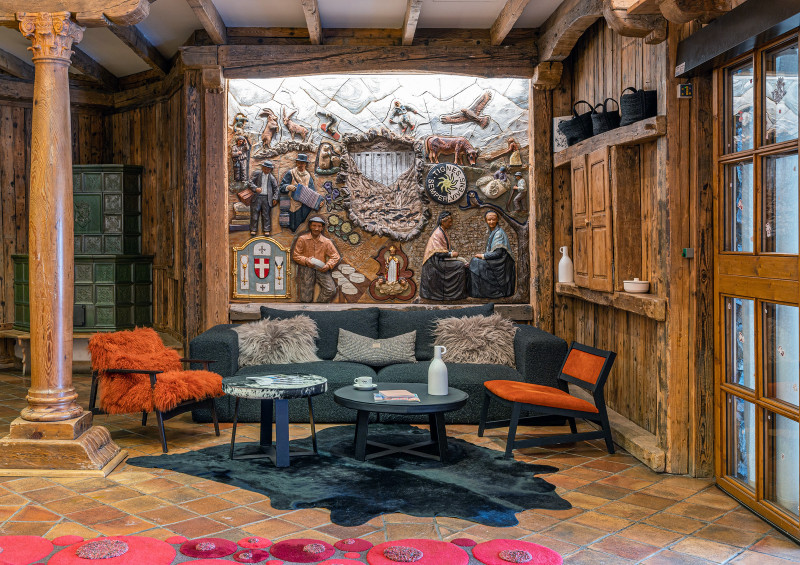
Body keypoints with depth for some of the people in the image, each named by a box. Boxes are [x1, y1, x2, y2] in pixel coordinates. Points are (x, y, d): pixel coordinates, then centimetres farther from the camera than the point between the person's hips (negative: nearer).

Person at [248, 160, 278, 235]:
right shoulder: (257, 173, 3)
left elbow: (275, 188, 14)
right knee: (255, 213, 1)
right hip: (257, 197, -1)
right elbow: (250, 182, -4)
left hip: (266, 198, 1)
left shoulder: (271, 178, 8)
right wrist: (255, 188, -20)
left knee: (266, 214, 2)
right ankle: (253, 229, 8)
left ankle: (266, 230, 8)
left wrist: (275, 198, 6)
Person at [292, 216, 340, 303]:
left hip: (321, 269, 2)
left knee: (331, 290, -20)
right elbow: (295, 256, 3)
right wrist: (306, 261, -17)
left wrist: (328, 265, -11)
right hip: (306, 268, -2)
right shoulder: (302, 239, 3)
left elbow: (335, 256, 9)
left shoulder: (326, 242, 8)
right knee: (305, 299, -12)